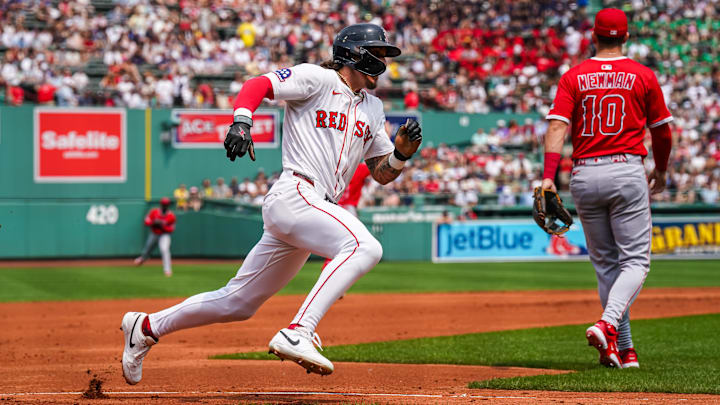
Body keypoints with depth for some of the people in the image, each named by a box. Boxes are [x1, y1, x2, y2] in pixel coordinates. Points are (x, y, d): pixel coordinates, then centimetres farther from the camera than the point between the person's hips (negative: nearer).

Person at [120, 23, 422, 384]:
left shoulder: (372, 109, 22)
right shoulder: (318, 79, 1)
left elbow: (383, 173, 23)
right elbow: (257, 85, -9)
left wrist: (402, 151, 3)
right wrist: (241, 122, -28)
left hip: (317, 211, 8)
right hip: (293, 195, -8)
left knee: (238, 303, 12)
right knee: (365, 246, -32)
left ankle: (146, 327, 27)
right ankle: (297, 333, -37)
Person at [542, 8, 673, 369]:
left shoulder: (573, 77, 4)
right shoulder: (643, 76, 2)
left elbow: (558, 126, -9)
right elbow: (662, 132, 10)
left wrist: (548, 176, -17)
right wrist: (661, 171, 27)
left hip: (584, 175, 3)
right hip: (626, 172, -3)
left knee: (605, 263, 12)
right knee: (635, 260, -1)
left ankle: (623, 347, 12)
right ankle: (608, 324, -26)